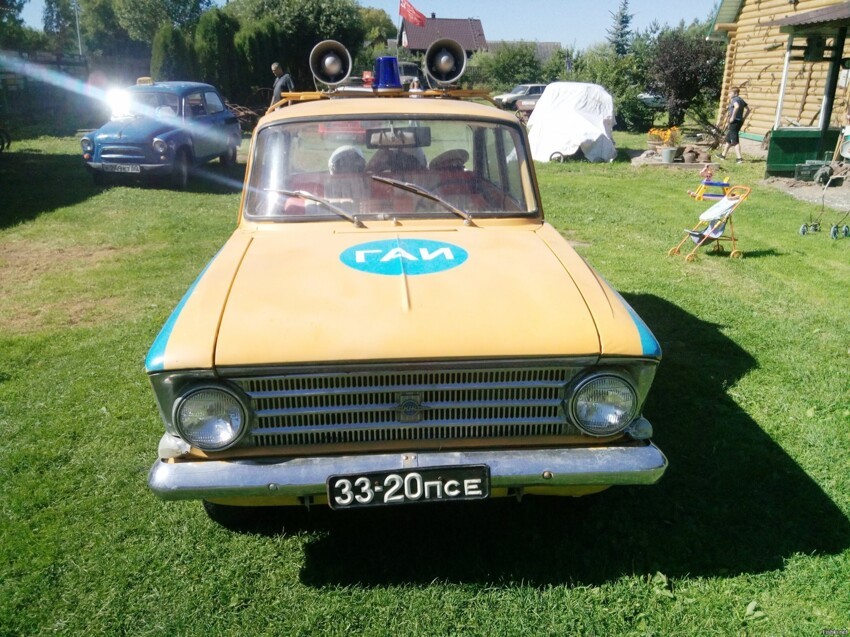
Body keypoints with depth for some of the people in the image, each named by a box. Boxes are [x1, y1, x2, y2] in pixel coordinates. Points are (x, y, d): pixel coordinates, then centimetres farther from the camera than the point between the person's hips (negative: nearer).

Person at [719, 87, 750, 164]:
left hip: (734, 122, -10)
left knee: (735, 141, -10)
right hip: (740, 121, 10)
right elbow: (748, 110, 18)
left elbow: (737, 106, -33)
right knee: (728, 139, 22)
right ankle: (723, 155, 34)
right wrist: (743, 118, 18)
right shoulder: (741, 99, 15)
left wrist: (732, 117, -27)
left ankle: (739, 158, -16)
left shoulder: (734, 99, -12)